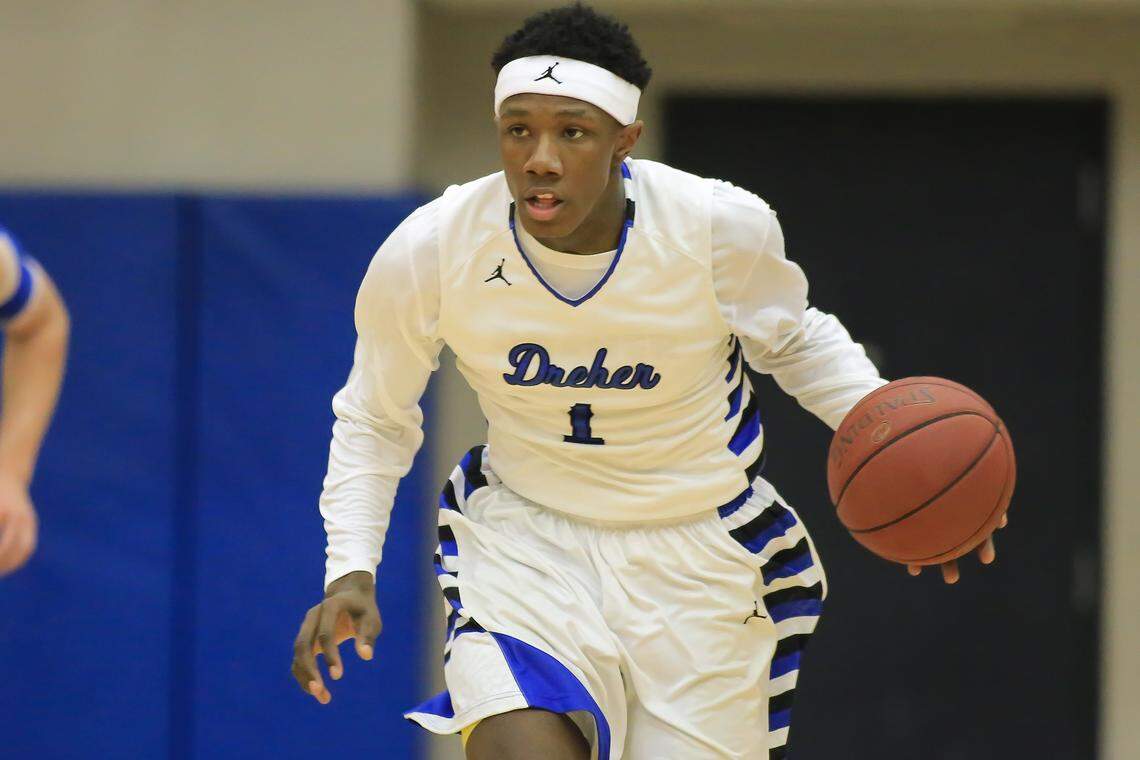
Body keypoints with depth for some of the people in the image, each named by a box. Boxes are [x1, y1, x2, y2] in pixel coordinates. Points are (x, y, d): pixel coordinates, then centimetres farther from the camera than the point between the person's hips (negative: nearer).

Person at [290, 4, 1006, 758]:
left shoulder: (723, 228, -19)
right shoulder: (427, 253, -18)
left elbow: (795, 341, 4)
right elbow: (376, 420, 1)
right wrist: (350, 569, -11)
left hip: (702, 550, 1)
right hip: (526, 537, -1)